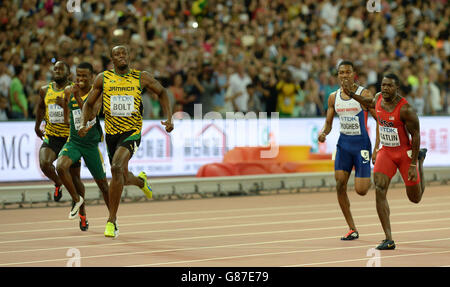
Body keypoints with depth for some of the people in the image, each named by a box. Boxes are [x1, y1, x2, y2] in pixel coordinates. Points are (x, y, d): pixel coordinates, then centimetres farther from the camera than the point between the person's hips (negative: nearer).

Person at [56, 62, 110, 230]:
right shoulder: (69, 91, 2)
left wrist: (78, 98, -35)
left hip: (92, 143, -3)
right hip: (74, 141, 3)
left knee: (102, 183, 7)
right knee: (61, 167, -27)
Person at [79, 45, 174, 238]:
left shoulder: (141, 77, -1)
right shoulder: (103, 78, 2)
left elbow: (161, 92, 14)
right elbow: (89, 103, 11)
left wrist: (169, 118, 3)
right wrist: (83, 124, -7)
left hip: (132, 133, -3)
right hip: (111, 133, 3)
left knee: (117, 168, -27)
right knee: (122, 178, 13)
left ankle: (112, 220, -20)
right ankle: (140, 180, 54)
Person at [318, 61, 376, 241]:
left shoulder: (364, 94, -9)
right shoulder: (333, 98, 6)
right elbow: (328, 122, 16)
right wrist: (323, 133, -8)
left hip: (361, 143, -4)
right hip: (344, 143, 5)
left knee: (361, 190, -10)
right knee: (340, 184, -8)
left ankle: (372, 179, 30)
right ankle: (352, 229, 2)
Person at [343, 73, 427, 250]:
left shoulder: (405, 109, -23)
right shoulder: (378, 98, -5)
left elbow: (416, 135, -18)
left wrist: (413, 165, -20)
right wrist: (352, 95, 13)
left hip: (405, 152, -4)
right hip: (386, 152, 4)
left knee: (415, 198, 11)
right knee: (379, 190, -19)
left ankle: (420, 159, 43)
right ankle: (389, 240, -19)